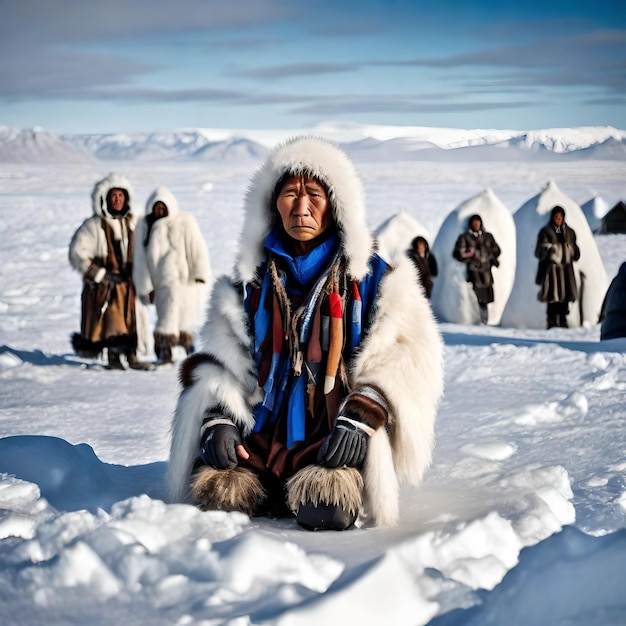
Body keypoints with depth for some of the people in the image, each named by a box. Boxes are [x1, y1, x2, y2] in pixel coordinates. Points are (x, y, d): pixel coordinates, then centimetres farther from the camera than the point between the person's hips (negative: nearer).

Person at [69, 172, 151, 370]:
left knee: (133, 319, 3)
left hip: (129, 281, 5)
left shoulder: (133, 222, 8)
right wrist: (101, 274, -13)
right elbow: (77, 253, -12)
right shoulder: (94, 225, -9)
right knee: (111, 319, -7)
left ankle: (132, 356, 9)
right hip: (105, 285, -5)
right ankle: (113, 358, 2)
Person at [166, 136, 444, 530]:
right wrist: (218, 421, -4)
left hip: (336, 447, -3)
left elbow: (404, 357, -1)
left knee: (326, 506, -32)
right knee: (215, 492, -25)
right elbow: (225, 359, 15)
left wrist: (360, 420, -16)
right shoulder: (251, 280, 15)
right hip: (260, 440, 3)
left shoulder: (373, 276, 5)